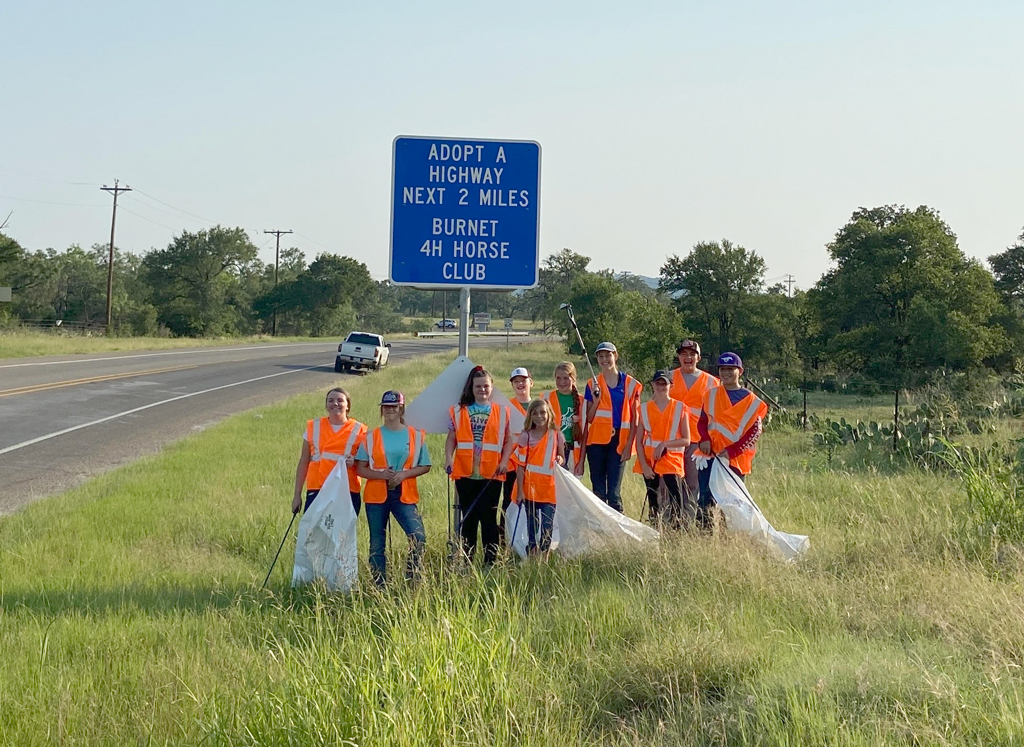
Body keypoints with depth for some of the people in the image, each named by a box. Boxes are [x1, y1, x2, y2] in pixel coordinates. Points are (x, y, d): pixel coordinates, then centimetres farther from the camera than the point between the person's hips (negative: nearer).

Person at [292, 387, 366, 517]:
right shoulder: (314, 427, 11)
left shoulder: (358, 430, 7)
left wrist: (354, 461, -11)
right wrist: (297, 494, 8)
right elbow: (303, 462, 12)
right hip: (316, 491, 1)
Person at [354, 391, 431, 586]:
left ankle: (412, 580, -1)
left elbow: (425, 466, 7)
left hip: (405, 495, -1)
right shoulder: (371, 437, 7)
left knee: (418, 538, -16)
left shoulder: (416, 436, 6)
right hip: (376, 495, 1)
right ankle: (379, 586, 11)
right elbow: (360, 468, 4)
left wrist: (404, 474, -10)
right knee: (377, 544, 3)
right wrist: (381, 474, -14)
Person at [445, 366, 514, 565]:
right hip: (465, 473, 1)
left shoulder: (502, 412, 8)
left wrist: (504, 461, -5)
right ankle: (466, 561, 12)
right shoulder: (458, 411, 8)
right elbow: (451, 439, 9)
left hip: (491, 474, -1)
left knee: (489, 518, -2)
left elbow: (508, 440, 8)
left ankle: (491, 561, 3)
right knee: (468, 518, 6)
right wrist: (448, 459, -6)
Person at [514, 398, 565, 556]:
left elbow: (562, 458, 15)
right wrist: (520, 490, -6)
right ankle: (532, 554, 13)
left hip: (550, 488, 1)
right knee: (532, 525, 6)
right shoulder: (526, 436, -1)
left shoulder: (556, 435, 4)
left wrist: (559, 460, -10)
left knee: (548, 526, 0)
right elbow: (521, 464, -1)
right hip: (530, 488, -1)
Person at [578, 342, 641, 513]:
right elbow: (589, 419, 6)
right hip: (597, 441, 2)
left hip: (618, 441, -1)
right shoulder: (593, 384, 8)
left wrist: (629, 444, -3)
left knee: (613, 492, -6)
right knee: (598, 491, 2)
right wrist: (596, 400, -9)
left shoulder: (630, 384, 5)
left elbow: (634, 419, 4)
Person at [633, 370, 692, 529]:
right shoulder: (644, 408, 7)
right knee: (653, 503, 5)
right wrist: (644, 465, -6)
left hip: (672, 461, -2)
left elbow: (686, 440, -1)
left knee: (677, 504, -13)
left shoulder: (680, 408, 3)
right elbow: (639, 441, 5)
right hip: (649, 463, 2)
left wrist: (664, 444, -15)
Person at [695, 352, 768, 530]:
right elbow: (702, 421, 15)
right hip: (710, 454, 2)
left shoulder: (750, 400, 0)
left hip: (736, 457, -2)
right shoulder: (711, 395, 12)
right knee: (705, 501, -6)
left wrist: (732, 451, -15)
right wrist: (705, 439, -7)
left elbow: (755, 431, -4)